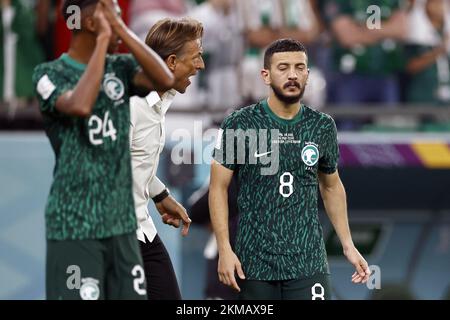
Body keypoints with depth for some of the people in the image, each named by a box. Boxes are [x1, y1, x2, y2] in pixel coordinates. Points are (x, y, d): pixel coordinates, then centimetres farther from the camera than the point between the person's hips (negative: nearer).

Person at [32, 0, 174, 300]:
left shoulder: (121, 68, 9)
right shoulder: (51, 73, -7)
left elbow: (164, 80, -9)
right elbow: (81, 105, -27)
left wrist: (122, 29, -10)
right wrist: (103, 39, -19)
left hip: (122, 222, 6)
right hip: (74, 226, -6)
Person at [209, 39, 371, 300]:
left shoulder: (323, 126, 4)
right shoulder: (239, 125, -4)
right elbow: (219, 187, -1)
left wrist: (348, 245, 13)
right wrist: (224, 249, -9)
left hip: (308, 260, 1)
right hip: (255, 263, -1)